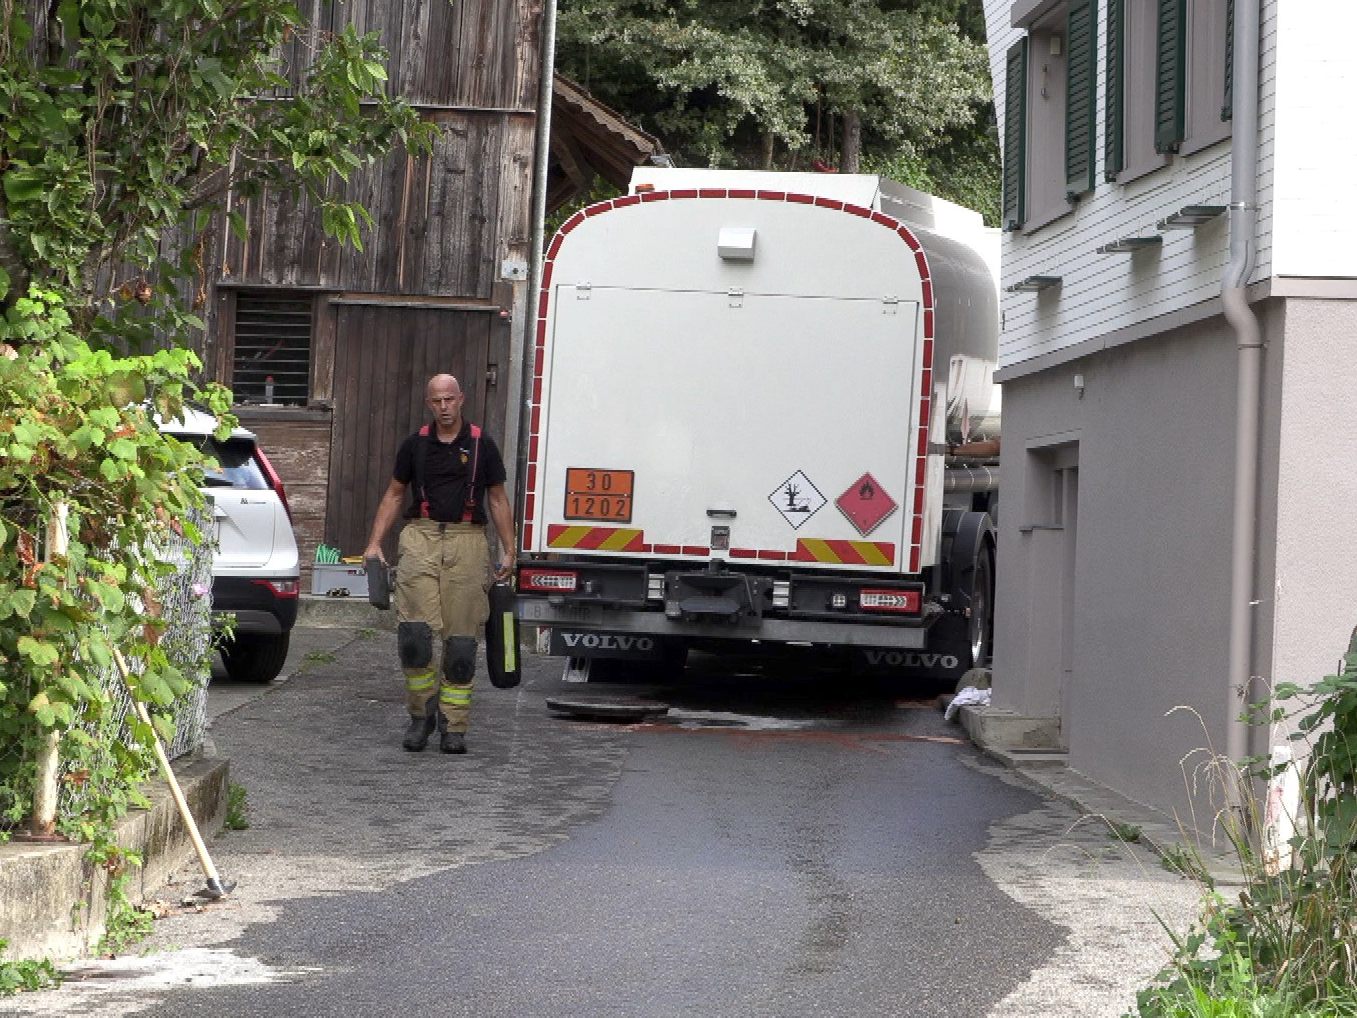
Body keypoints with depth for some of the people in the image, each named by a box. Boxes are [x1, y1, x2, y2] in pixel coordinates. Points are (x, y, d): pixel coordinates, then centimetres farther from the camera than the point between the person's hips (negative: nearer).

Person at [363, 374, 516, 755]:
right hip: (421, 539, 1)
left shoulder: (482, 444, 6)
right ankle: (421, 714, 7)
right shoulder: (414, 444, 9)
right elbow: (394, 494, 16)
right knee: (414, 633, -11)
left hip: (467, 541, -1)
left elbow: (498, 499, 11)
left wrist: (509, 551, 4)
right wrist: (375, 542, 7)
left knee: (461, 639, -1)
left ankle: (453, 727, 7)